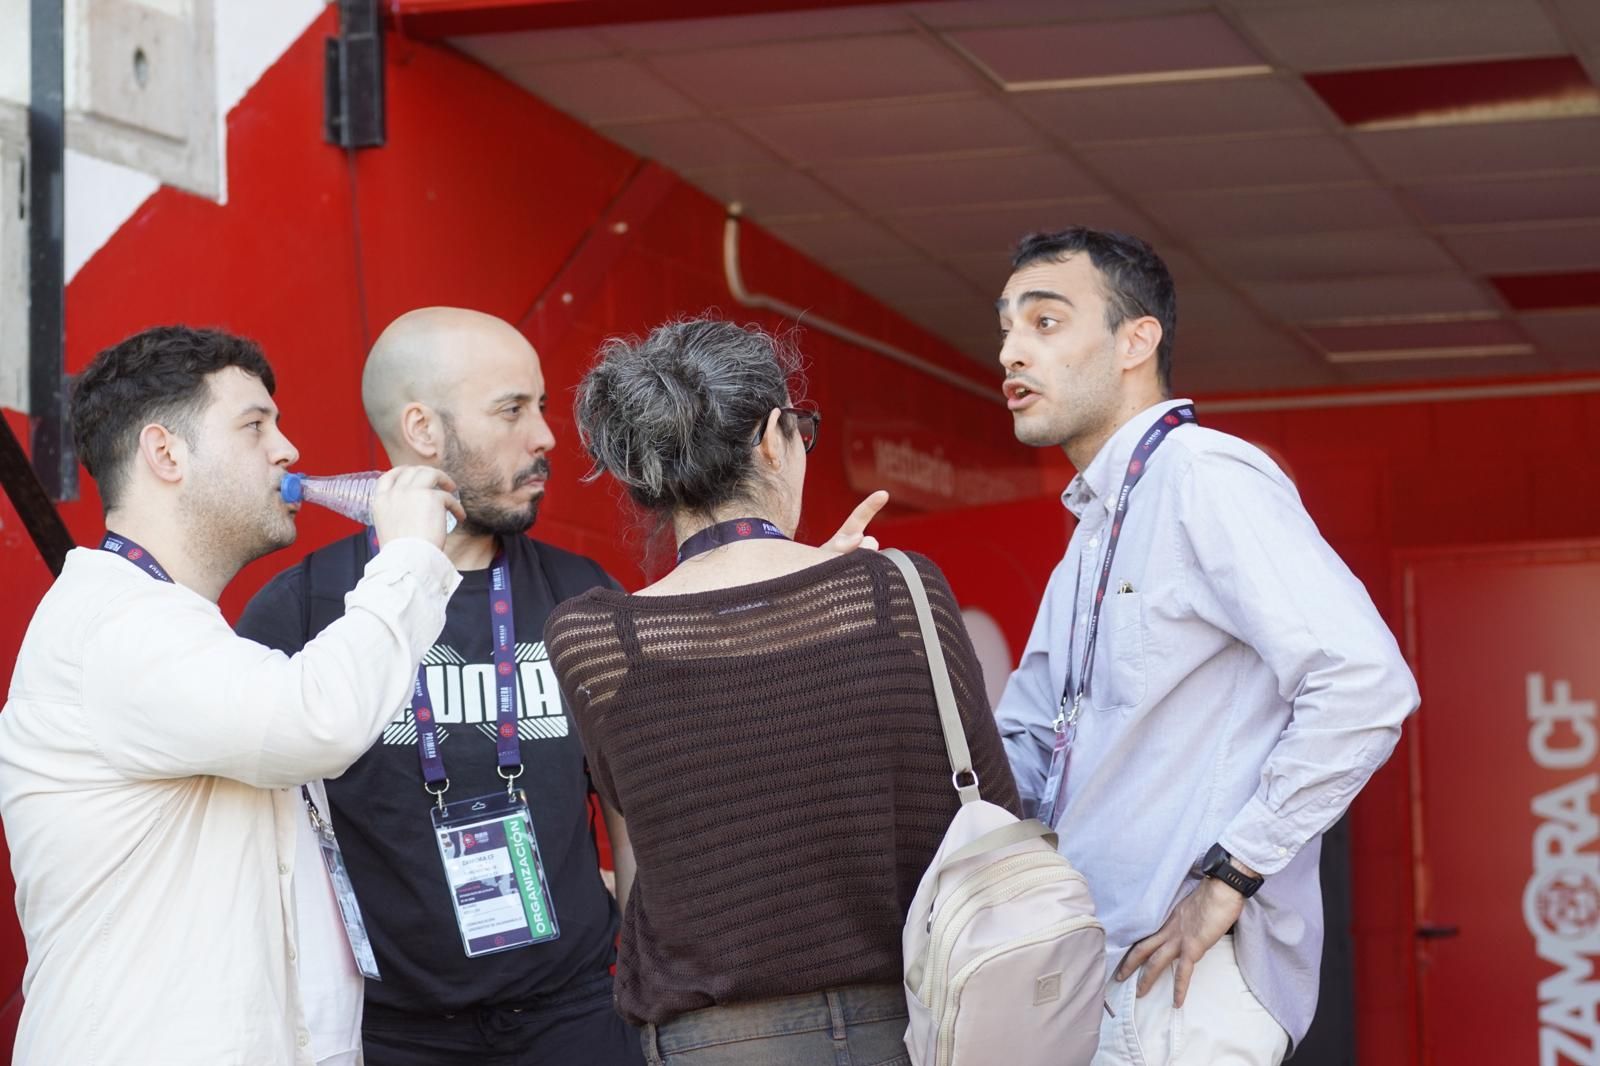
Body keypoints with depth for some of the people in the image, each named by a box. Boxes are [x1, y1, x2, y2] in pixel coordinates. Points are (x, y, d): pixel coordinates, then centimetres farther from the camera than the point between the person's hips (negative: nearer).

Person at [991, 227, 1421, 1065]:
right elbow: (1026, 744, 23)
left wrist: (1230, 872, -19)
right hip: (1093, 975, 9)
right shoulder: (1093, 529, 19)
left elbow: (1364, 683, -22)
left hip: (1184, 983, -9)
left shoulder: (1202, 476, -11)